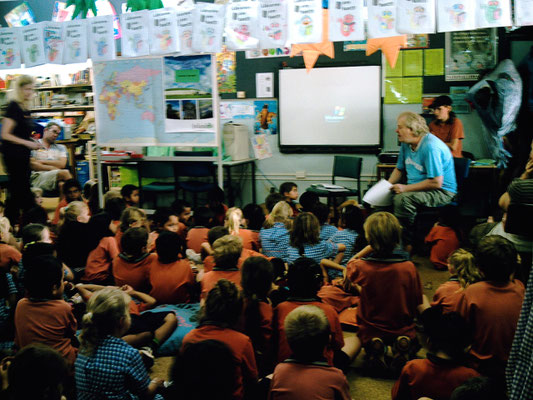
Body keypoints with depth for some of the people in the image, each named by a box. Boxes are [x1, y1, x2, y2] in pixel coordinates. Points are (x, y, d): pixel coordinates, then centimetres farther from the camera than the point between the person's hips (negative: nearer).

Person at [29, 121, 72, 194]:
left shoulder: (61, 148, 25)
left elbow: (62, 164, 8)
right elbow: (32, 165, 0)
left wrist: (41, 161, 4)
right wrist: (53, 168, -4)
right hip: (37, 178, -3)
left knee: (62, 184, -36)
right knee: (65, 173, -30)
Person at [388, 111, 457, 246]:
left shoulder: (430, 146, -21)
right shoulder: (406, 144, 7)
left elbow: (436, 183, -24)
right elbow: (399, 169, 21)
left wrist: (406, 188, -21)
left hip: (442, 192, -9)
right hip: (416, 189, 9)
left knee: (402, 199, -34)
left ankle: (407, 244, -20)